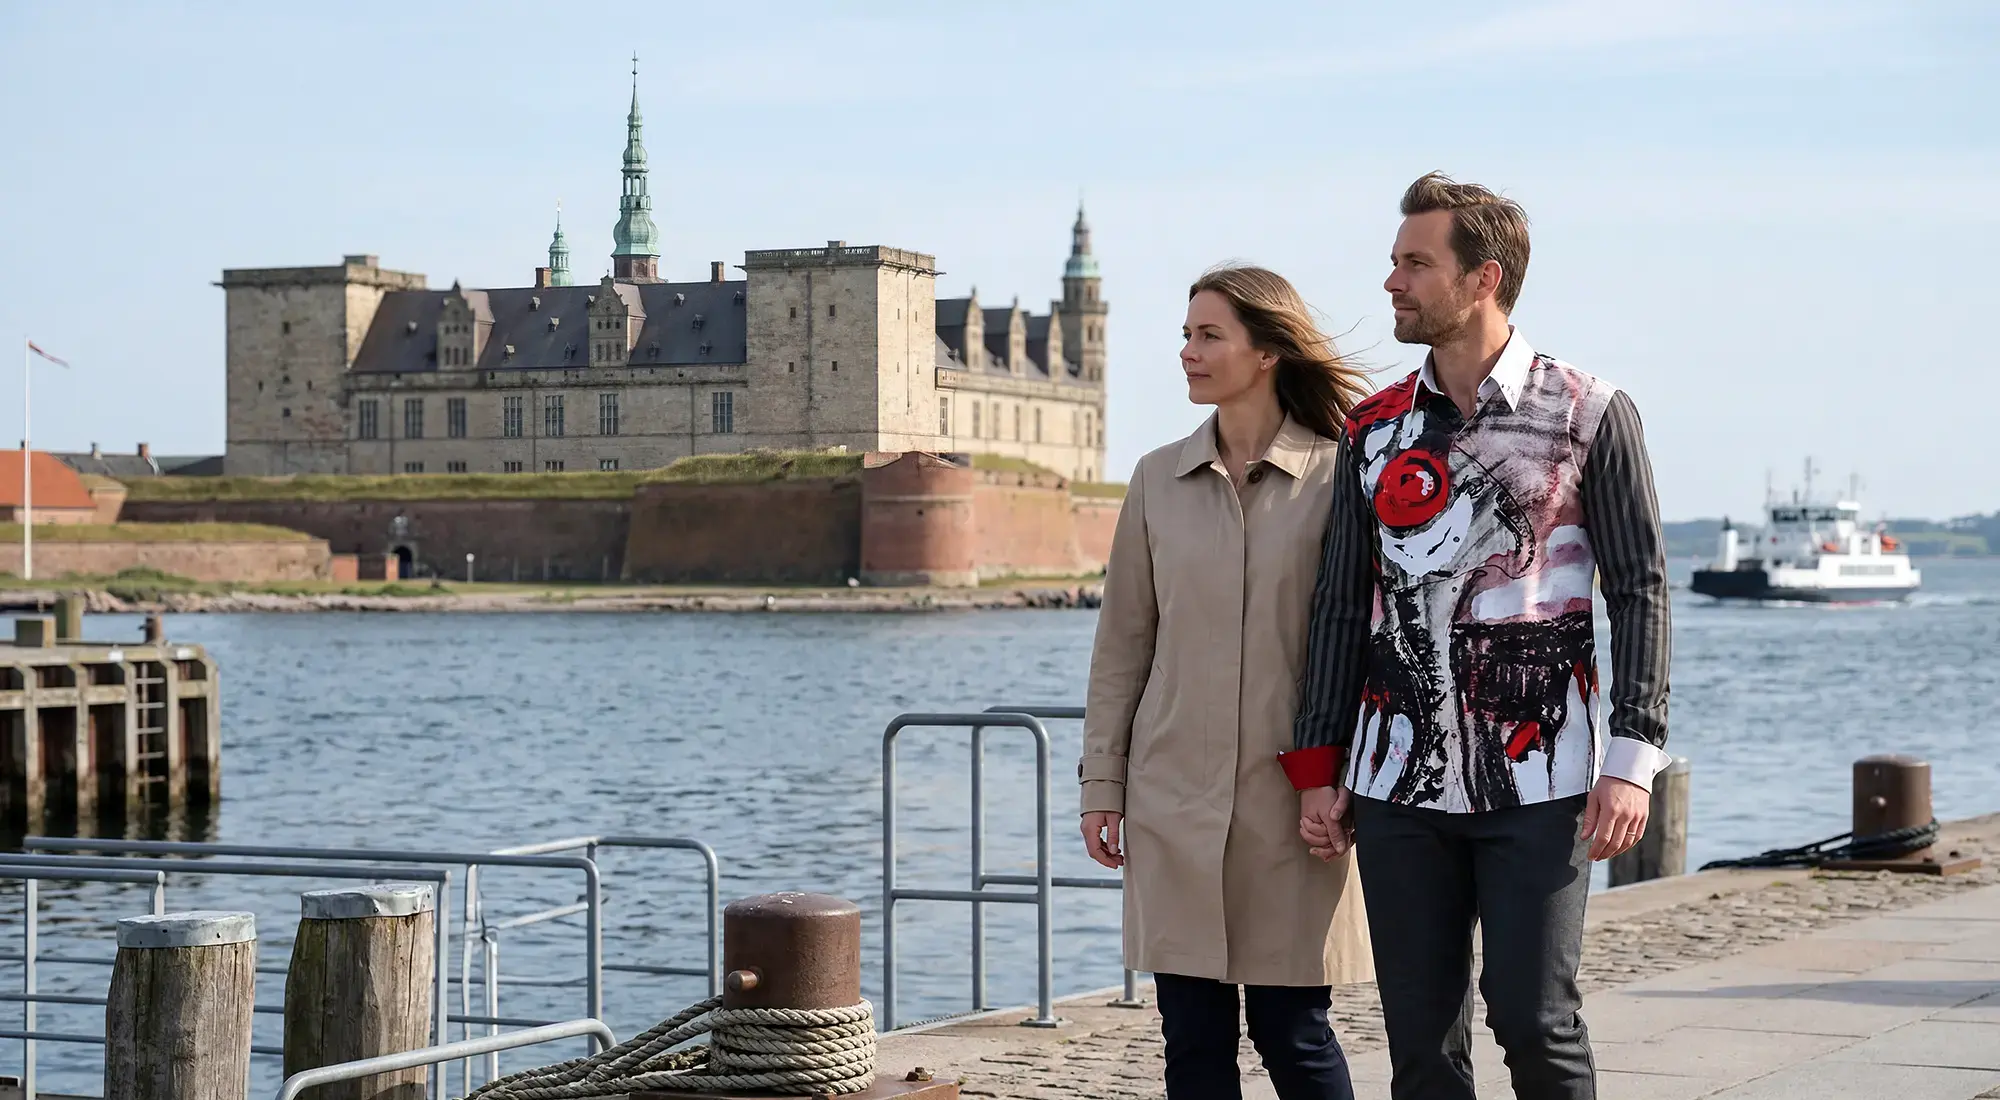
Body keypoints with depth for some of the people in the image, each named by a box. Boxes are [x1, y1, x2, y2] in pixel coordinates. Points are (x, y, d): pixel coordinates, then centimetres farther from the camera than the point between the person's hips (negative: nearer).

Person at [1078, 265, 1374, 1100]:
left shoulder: (1335, 476, -3)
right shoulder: (1159, 480, 7)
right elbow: (1123, 640, 10)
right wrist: (1102, 781, 6)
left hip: (1294, 798, -3)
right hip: (1176, 796, 3)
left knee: (1293, 1031, 1)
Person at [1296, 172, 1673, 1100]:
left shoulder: (1589, 415, 0)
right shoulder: (1374, 430, 11)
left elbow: (1639, 590, -1)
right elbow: (1339, 606, 13)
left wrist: (1633, 759, -8)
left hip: (1539, 780, -3)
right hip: (1397, 783, 4)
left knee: (1532, 1016, -8)